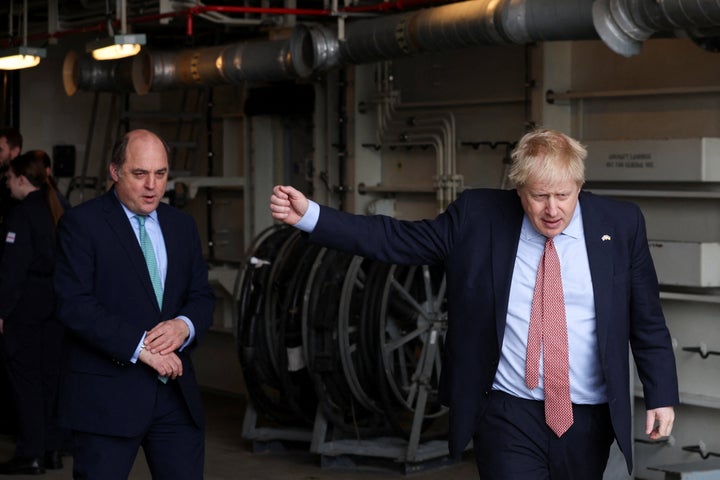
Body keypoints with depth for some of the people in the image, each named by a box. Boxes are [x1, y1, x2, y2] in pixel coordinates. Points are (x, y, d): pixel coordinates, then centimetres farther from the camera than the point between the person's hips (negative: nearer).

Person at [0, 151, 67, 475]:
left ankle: (31, 454, 1)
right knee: (50, 374, 12)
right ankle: (52, 448, 16)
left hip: (26, 305, -7)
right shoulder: (58, 211, 9)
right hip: (56, 303, 7)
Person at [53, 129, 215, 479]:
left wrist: (184, 325, -9)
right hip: (107, 397, -5)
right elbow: (74, 305, -14)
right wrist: (139, 346, -18)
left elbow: (202, 296, 14)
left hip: (175, 391, 5)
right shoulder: (81, 223, -4)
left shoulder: (181, 225, 15)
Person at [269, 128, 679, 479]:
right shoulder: (477, 216, -3)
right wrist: (309, 216, -9)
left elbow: (648, 321, 4)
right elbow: (395, 240, -1)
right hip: (509, 416, -1)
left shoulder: (621, 224, -1)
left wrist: (662, 396, 1)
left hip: (587, 423, 2)